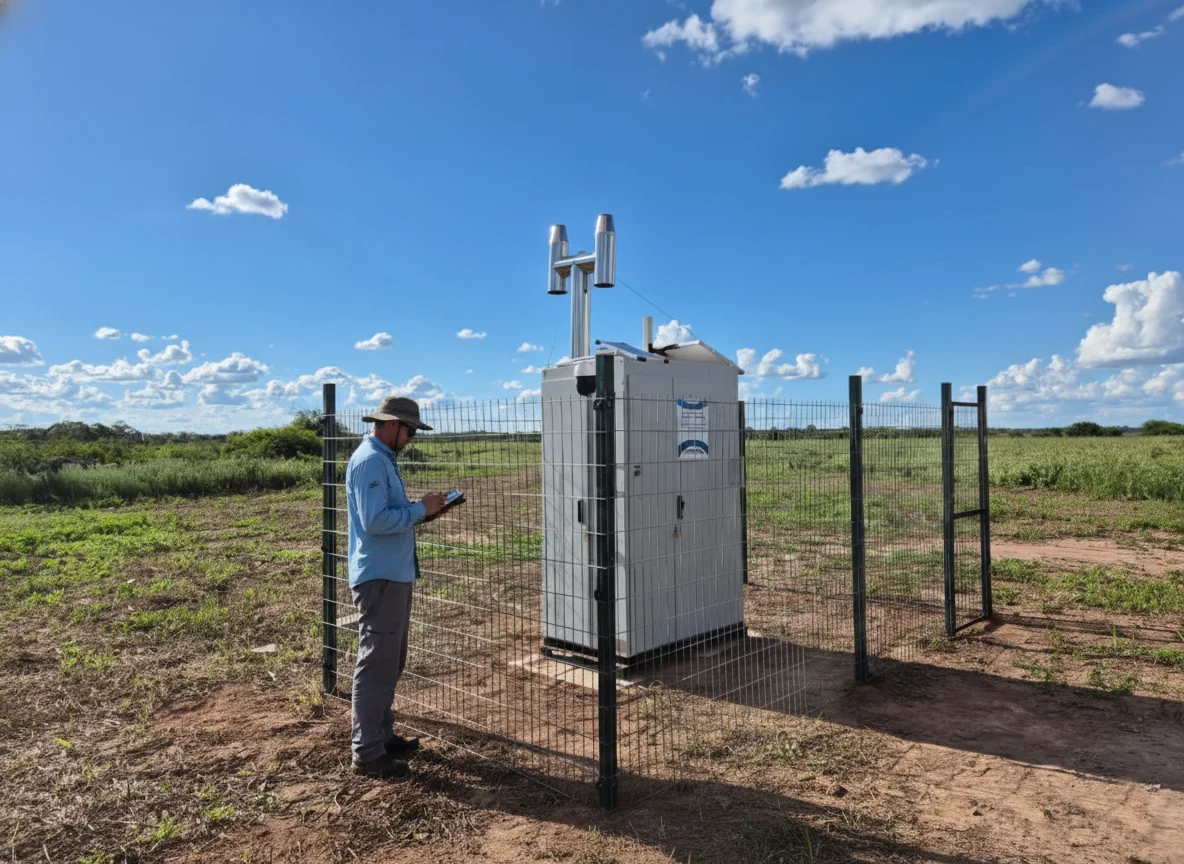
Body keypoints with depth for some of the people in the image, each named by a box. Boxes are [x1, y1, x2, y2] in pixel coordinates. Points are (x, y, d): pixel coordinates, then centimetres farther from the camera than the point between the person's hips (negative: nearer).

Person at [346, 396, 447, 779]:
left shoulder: (383, 459, 16)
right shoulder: (370, 460, -16)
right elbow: (375, 520, -25)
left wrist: (422, 508, 8)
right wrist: (421, 509, -17)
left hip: (394, 575, 11)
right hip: (379, 577, -11)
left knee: (389, 662, 18)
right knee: (377, 665, -4)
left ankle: (382, 736, 30)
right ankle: (367, 753, 5)